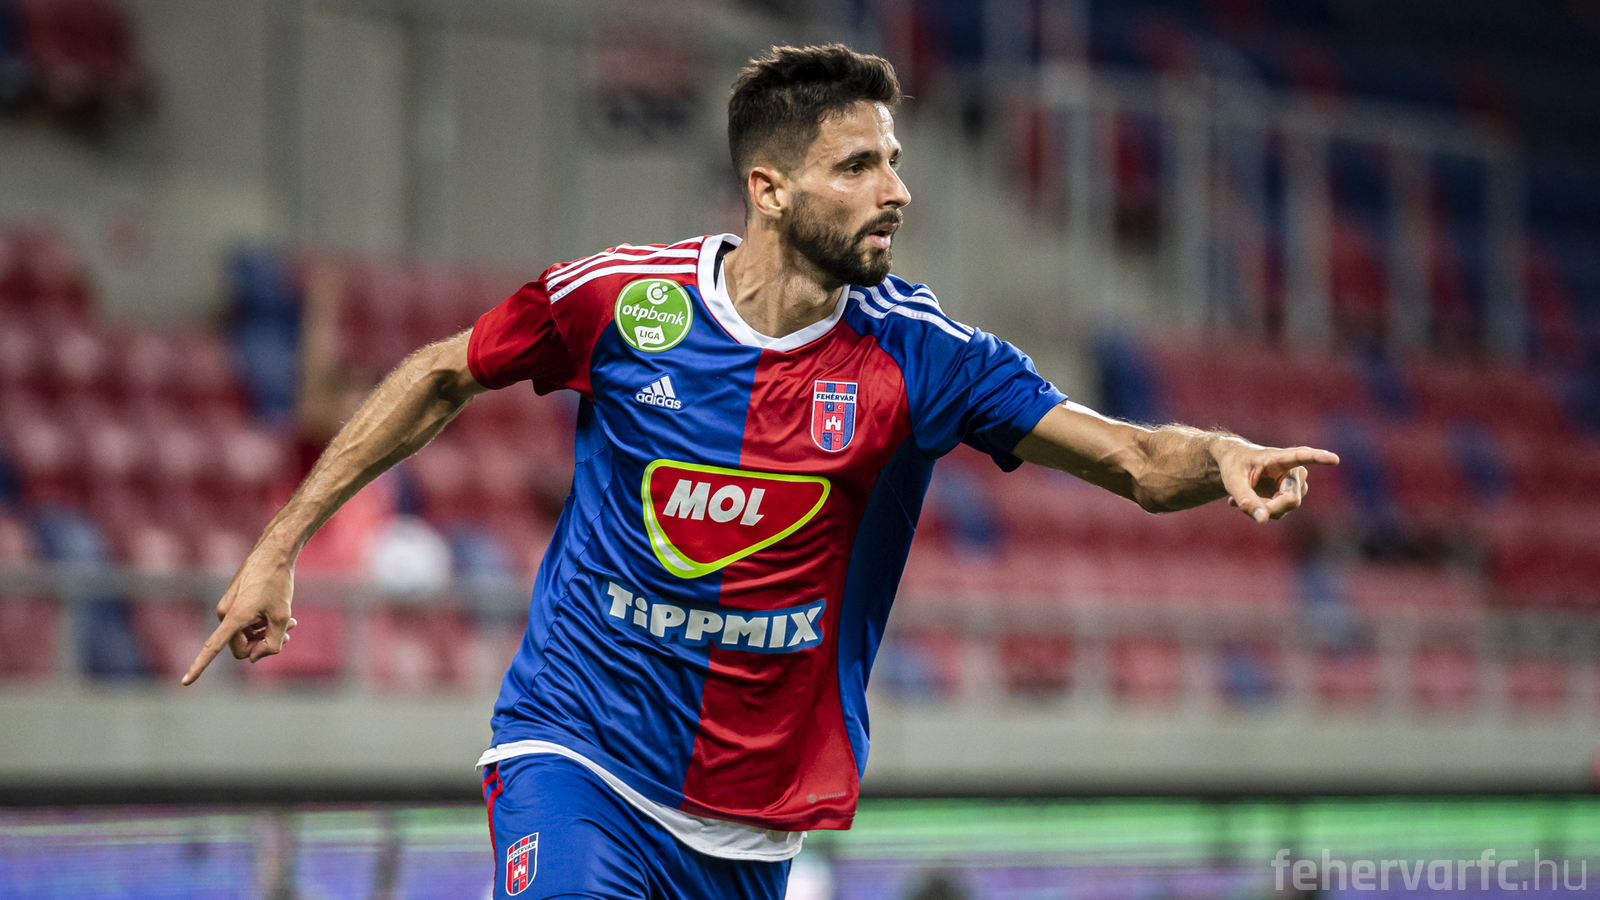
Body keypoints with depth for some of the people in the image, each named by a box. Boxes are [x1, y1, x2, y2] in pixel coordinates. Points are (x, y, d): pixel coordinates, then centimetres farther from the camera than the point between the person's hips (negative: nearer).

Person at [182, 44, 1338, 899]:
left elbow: (1135, 459, -9)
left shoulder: (917, 353, -7)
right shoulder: (619, 297, -9)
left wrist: (1219, 458, -32)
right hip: (574, 750, -2)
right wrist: (279, 549, 7)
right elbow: (440, 378, 7)